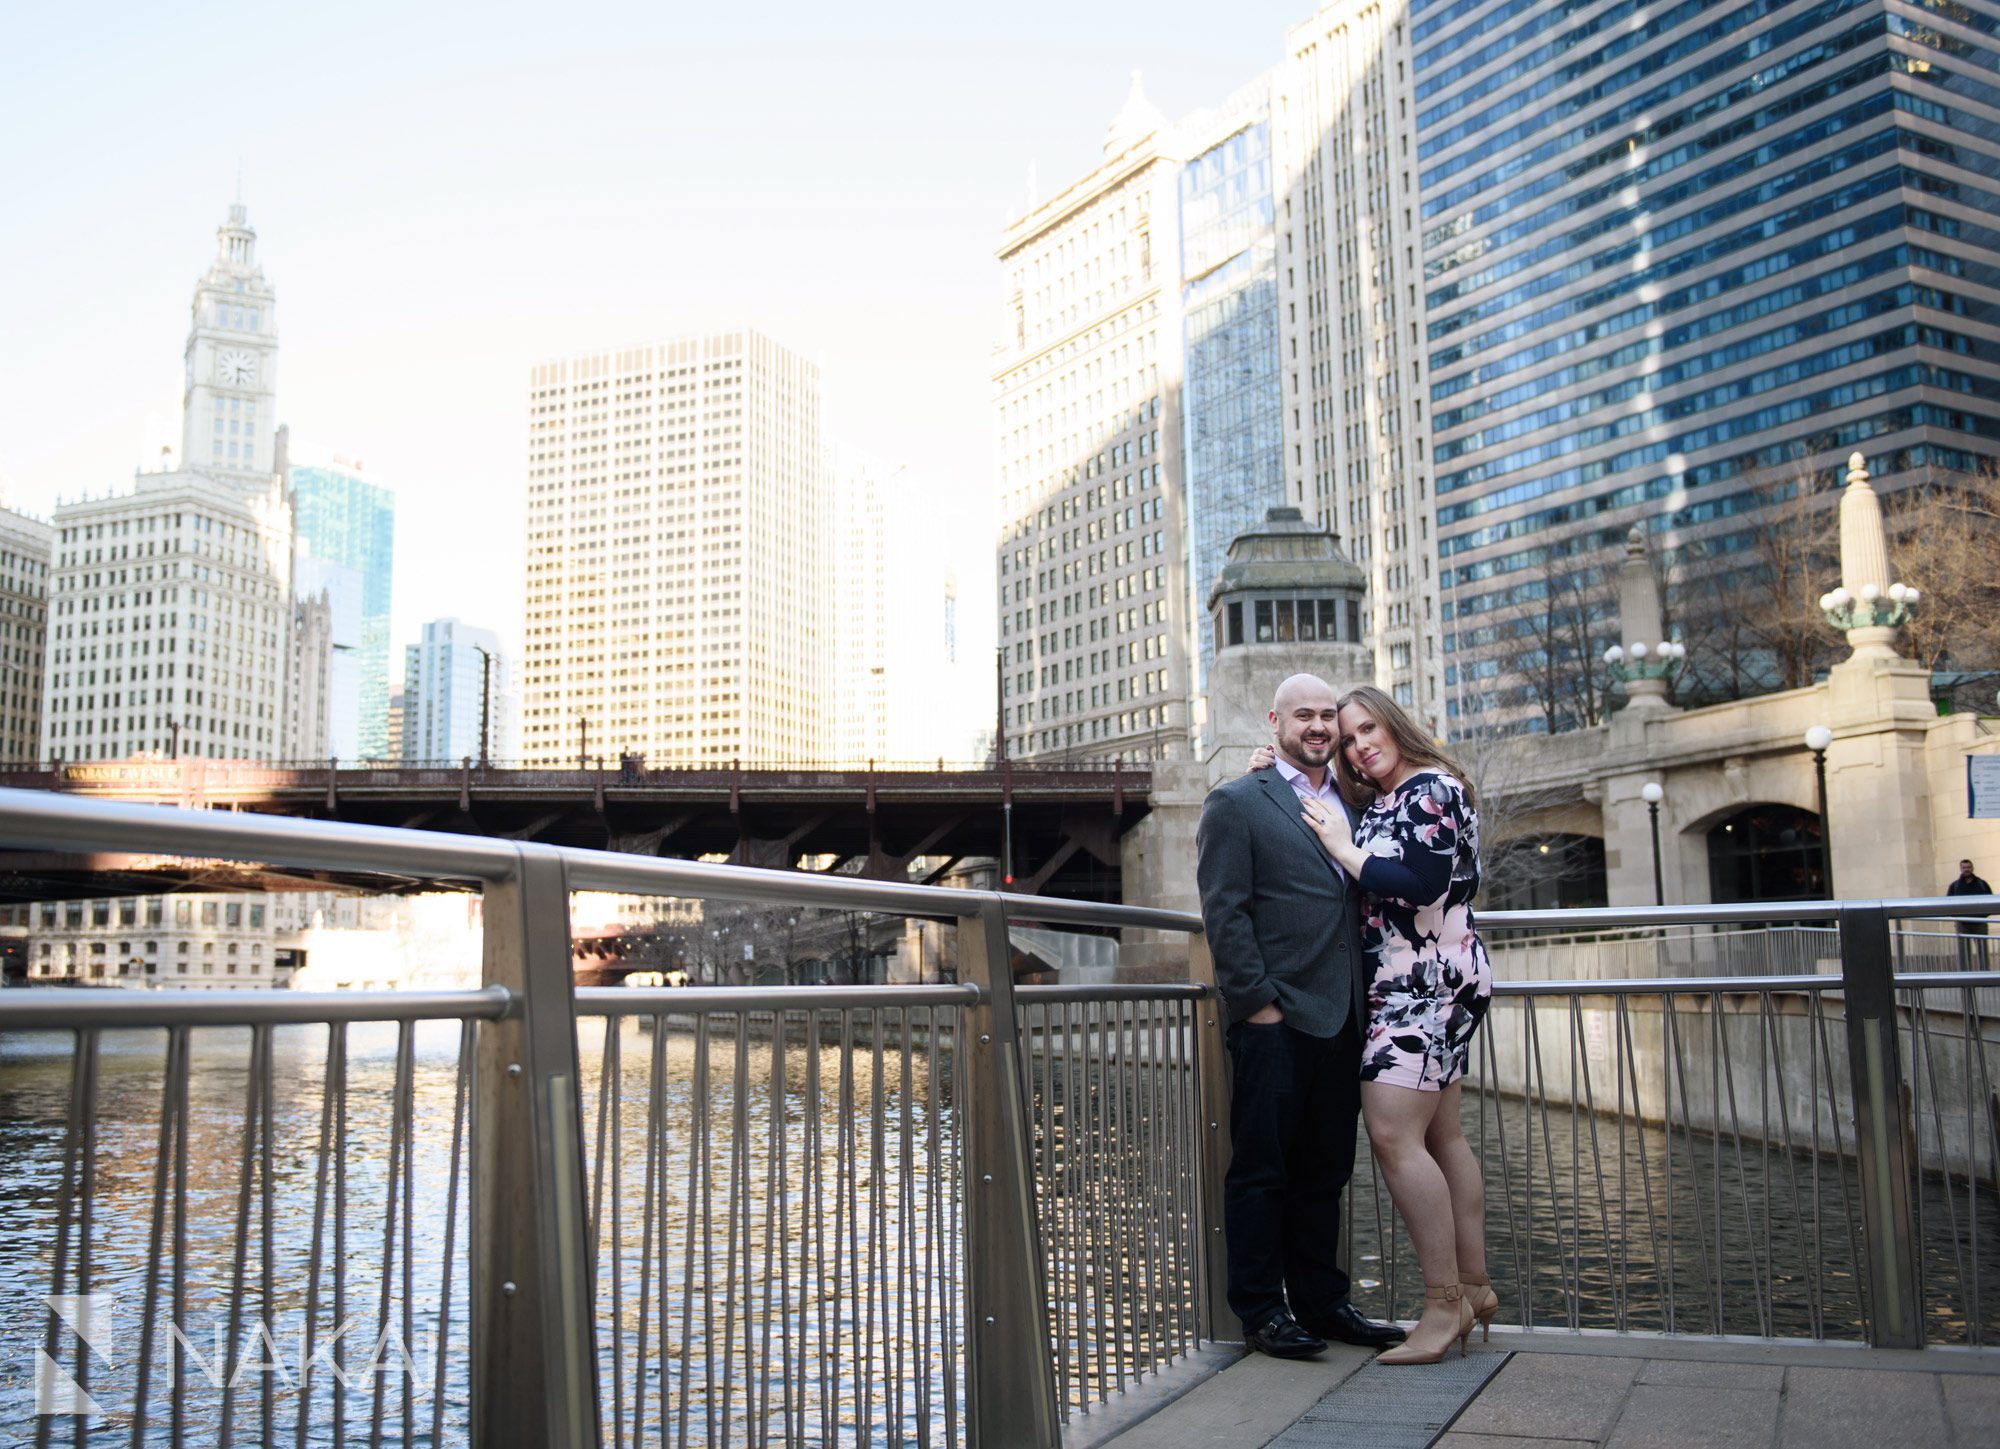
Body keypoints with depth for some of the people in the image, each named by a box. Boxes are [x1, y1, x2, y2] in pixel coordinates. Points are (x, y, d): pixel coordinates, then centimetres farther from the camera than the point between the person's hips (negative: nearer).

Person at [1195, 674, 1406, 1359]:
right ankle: (1261, 1311, 13)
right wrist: (1258, 1001, -13)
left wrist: (1365, 1001, 9)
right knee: (1261, 1170, 3)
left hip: (1342, 1019, 6)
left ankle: (1321, 1301, 24)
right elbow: (1224, 912, -8)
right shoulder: (1236, 803, -2)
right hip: (1274, 1020, -6)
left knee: (1324, 1170, 14)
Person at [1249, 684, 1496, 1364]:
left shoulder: (1432, 788, -10)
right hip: (1405, 988, 10)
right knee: (1440, 1136, 12)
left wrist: (1345, 848, -12)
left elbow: (1421, 887, -20)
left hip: (1428, 982, -10)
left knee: (1393, 1132, -14)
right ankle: (1473, 1286, 21)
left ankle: (1445, 1302, -8)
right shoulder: (1380, 803, 16)